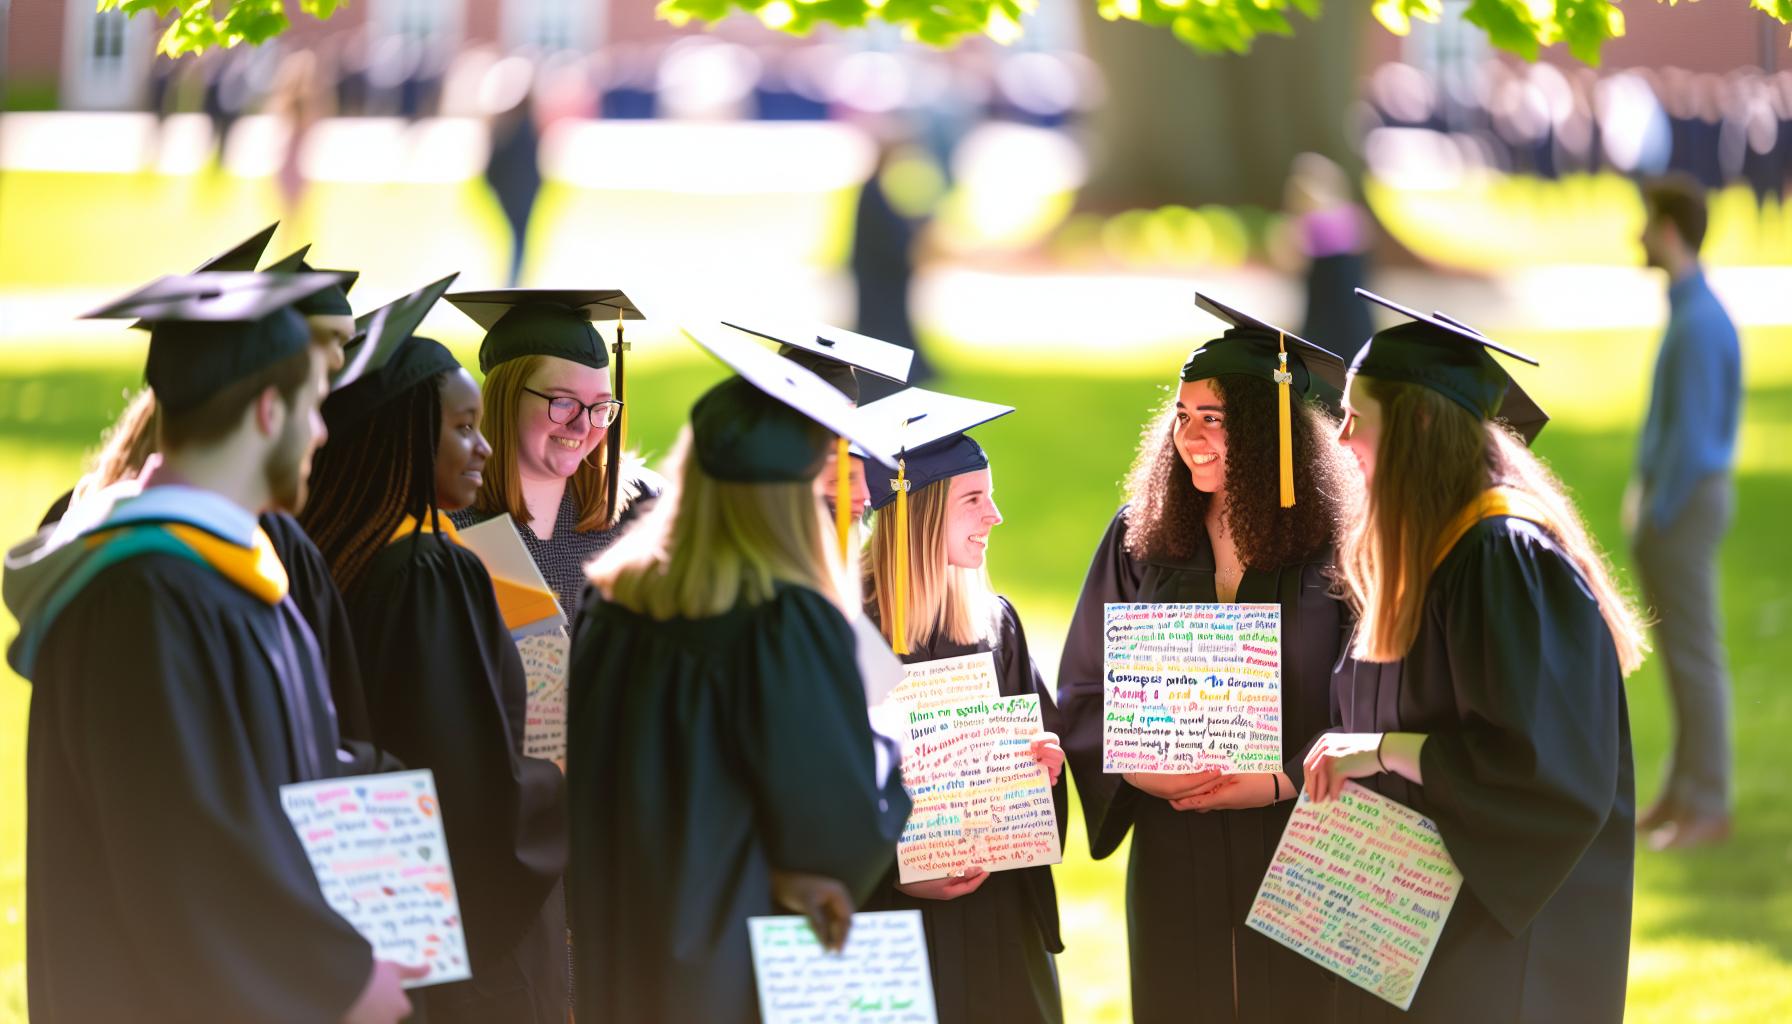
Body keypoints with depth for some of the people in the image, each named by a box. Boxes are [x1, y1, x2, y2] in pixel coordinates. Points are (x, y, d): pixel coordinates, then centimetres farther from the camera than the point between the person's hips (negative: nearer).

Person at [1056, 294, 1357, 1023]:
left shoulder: (1334, 548, -5)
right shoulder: (1140, 540, 6)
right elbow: (1085, 691, 8)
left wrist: (1278, 784, -16)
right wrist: (1136, 768, -9)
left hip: (1297, 847, -3)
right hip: (1173, 856, 3)